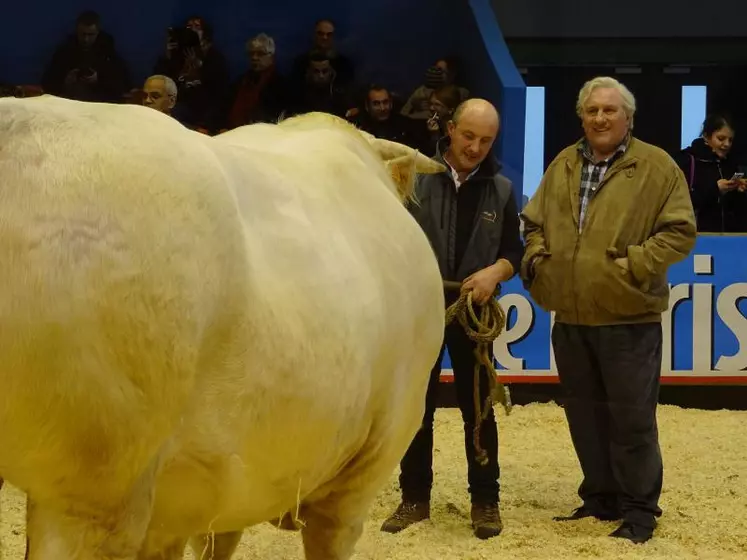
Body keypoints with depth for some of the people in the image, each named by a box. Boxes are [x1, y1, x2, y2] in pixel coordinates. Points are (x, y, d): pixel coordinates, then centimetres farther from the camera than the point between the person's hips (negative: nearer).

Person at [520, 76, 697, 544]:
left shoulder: (657, 167, -5)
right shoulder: (562, 166, 12)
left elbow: (680, 230, -8)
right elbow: (534, 222, 20)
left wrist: (636, 265, -18)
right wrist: (536, 257, 1)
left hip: (628, 317, -5)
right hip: (570, 317, 6)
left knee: (632, 418, -1)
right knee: (585, 415, 14)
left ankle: (639, 509, 10)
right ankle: (601, 498, 26)